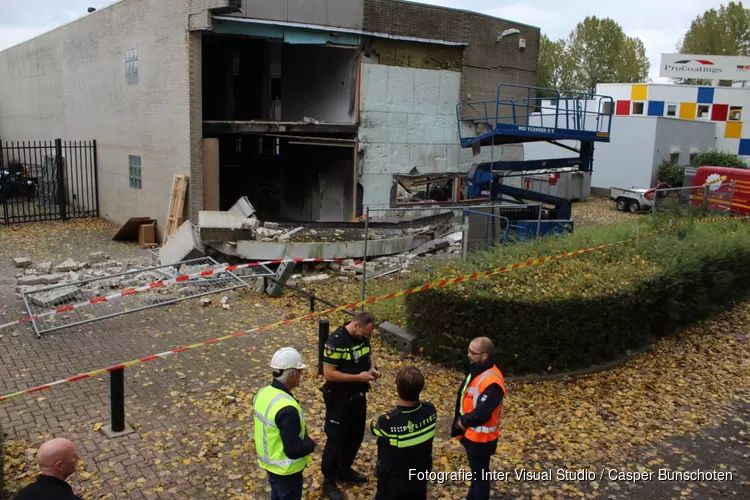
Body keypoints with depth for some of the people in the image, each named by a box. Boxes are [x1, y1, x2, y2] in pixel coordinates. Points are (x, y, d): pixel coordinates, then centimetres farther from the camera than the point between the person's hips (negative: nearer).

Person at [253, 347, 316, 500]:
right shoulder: (287, 408, -34)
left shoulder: (263, 393, -6)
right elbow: (293, 449, -30)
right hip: (286, 469, -8)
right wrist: (311, 444, -11)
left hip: (269, 462, 8)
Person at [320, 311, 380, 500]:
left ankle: (344, 470, 42)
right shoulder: (336, 341, -26)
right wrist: (358, 377, -26)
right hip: (339, 399, -8)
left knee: (356, 435, 21)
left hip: (358, 396, 8)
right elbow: (328, 373, -27)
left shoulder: (363, 336, -4)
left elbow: (369, 354, 16)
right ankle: (329, 481, 22)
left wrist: (372, 367, -6)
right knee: (336, 439, 5)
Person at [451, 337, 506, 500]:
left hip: (480, 437, -9)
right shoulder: (478, 370, 0)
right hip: (471, 433, 9)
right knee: (475, 470, 27)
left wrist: (462, 422, -14)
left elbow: (481, 414, -31)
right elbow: (466, 398, 11)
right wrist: (462, 421, 2)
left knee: (480, 473, 9)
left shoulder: (492, 382, -30)